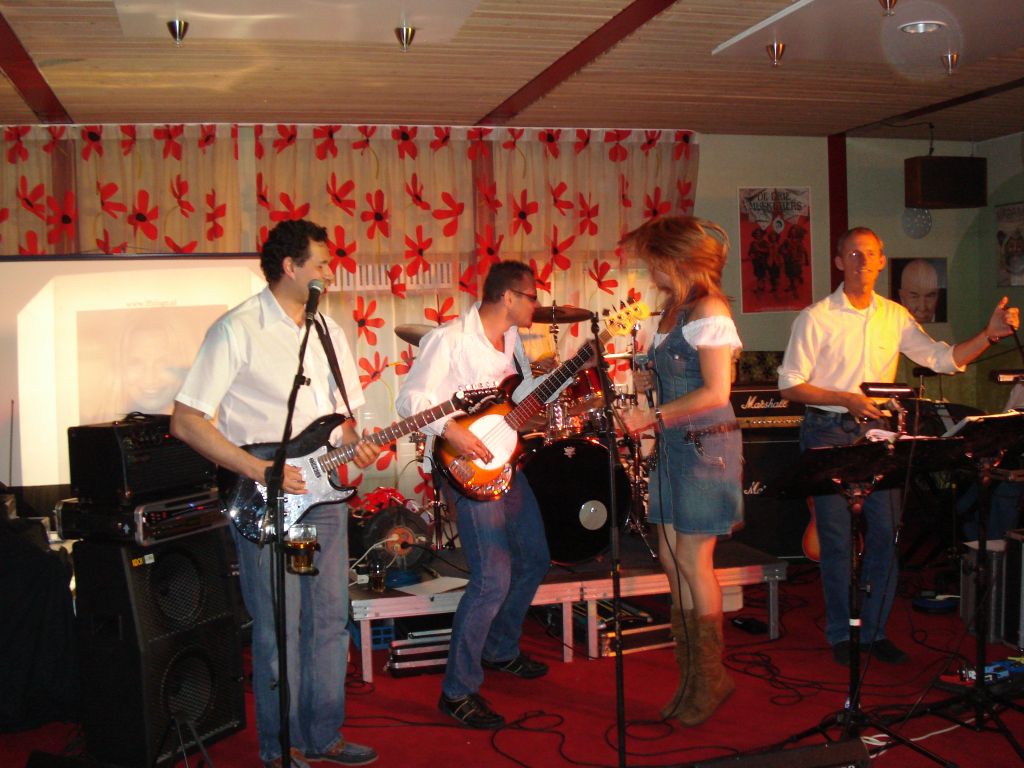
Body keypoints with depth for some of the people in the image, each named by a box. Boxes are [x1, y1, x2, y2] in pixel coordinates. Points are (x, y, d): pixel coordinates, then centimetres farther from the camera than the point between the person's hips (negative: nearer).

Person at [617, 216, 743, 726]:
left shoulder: (708, 311, -15)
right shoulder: (672, 308, 12)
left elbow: (715, 392, -20)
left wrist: (653, 416, -19)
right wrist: (647, 381, 4)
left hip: (706, 446, -9)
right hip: (674, 444, 9)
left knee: (693, 561, -2)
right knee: (672, 558, 10)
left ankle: (711, 678, 14)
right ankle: (692, 674, 22)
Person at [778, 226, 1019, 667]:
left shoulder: (895, 317, 8)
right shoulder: (815, 318, -6)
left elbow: (944, 360, 5)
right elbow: (790, 385, -7)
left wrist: (990, 334, -9)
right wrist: (847, 400, -17)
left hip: (876, 430, 4)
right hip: (829, 432, -4)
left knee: (886, 531, 3)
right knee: (836, 537, 1)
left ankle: (875, 630, 18)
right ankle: (840, 634, 15)